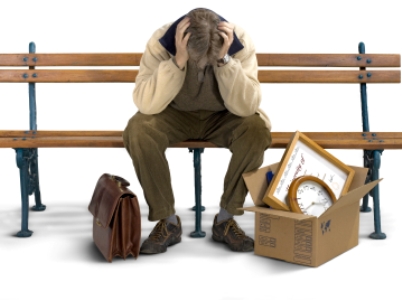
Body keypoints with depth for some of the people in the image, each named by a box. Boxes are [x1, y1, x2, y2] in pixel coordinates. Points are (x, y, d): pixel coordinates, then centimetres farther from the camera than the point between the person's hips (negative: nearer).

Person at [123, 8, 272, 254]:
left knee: (256, 130, -31)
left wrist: (224, 60, -39)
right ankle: (168, 221, -13)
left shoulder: (240, 43, -23)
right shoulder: (161, 42, -24)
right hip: (175, 115, 0)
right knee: (138, 132, -31)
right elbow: (146, 104, -32)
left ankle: (226, 218, -11)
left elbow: (246, 107, -29)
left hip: (223, 117, 1)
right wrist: (178, 61, -41)